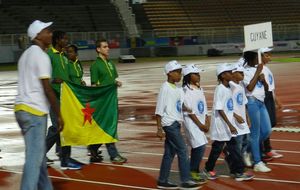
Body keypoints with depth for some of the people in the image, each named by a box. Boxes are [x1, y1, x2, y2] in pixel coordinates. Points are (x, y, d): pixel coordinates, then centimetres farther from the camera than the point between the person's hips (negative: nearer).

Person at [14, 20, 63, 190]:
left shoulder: (26, 55, 17)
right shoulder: (41, 56, -11)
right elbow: (47, 89, -15)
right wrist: (59, 115, -10)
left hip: (21, 108, 9)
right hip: (35, 112, -9)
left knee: (39, 156, 17)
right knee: (34, 158, -9)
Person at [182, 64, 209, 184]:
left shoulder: (200, 89, 12)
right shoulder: (186, 90, -12)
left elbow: (204, 108, 13)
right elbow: (189, 110, -15)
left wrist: (206, 123, 3)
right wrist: (200, 124, -14)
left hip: (201, 121, 8)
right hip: (191, 122, -8)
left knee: (197, 147, 9)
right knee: (200, 146, -13)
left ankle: (194, 172, 17)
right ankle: (193, 172, -3)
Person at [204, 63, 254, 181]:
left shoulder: (228, 88, 8)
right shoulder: (220, 89, -17)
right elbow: (219, 109, -20)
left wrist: (231, 124, 17)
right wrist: (230, 125, -23)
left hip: (229, 124, 8)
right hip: (220, 124, -8)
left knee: (233, 148, 5)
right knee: (217, 147, 5)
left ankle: (238, 172, 7)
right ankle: (209, 169, 23)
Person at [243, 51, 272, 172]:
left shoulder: (258, 68, 12)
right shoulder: (245, 71, -10)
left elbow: (266, 88, 16)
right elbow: (250, 87, -22)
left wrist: (263, 80, -6)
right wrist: (258, 72, -16)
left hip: (261, 102, 8)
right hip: (252, 102, -8)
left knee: (267, 131, 8)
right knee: (255, 133, -3)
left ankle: (251, 150, 25)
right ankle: (257, 163, 3)